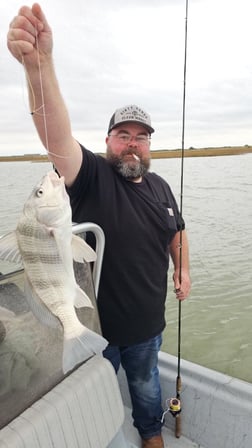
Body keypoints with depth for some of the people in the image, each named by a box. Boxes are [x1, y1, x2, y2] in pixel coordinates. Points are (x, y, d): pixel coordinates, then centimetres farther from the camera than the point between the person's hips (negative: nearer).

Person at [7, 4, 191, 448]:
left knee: (145, 386, 29)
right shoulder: (92, 176, -16)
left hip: (147, 323, 4)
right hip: (96, 322, -4)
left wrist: (183, 270, 13)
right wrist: (40, 63, -47)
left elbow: (177, 230, 16)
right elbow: (59, 135, -34)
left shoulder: (160, 186, 2)